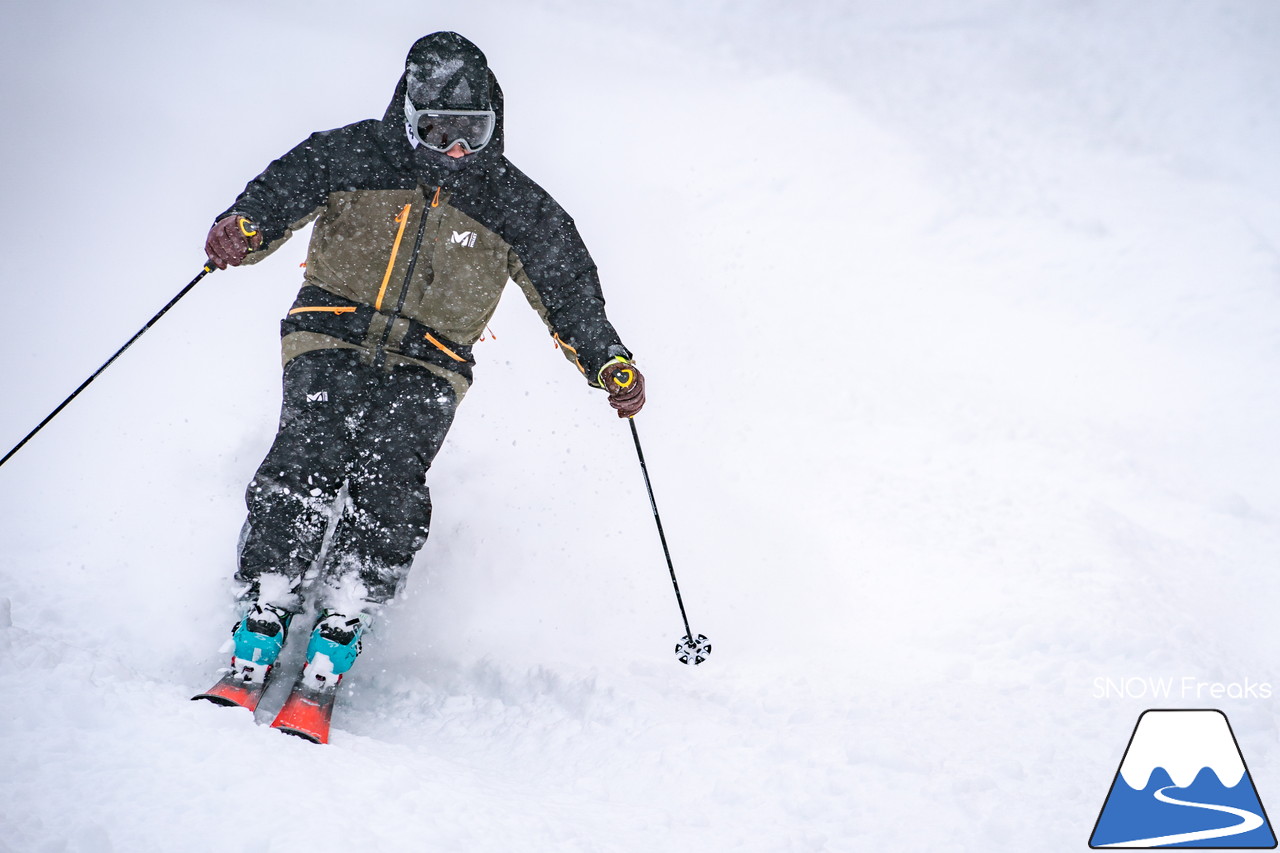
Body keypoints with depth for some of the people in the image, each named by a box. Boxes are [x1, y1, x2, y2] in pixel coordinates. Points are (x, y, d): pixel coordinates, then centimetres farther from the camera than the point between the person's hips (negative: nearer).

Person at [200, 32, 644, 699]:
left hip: (426, 367, 1)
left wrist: (610, 364, -8)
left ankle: (342, 628, -14)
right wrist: (244, 226, -27)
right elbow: (281, 189, -4)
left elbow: (568, 290, 5)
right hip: (333, 338, 0)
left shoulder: (514, 204, 4)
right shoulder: (350, 156, 2)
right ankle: (263, 616, -13)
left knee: (387, 482, -22)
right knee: (308, 458, -22)